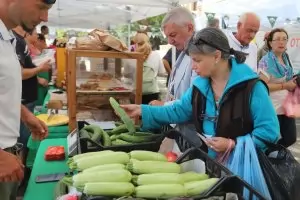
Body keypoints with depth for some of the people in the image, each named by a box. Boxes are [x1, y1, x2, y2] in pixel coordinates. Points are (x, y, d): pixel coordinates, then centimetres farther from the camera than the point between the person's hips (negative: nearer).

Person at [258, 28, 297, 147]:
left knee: (291, 138, 14)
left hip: (287, 106, 8)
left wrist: (293, 82, 4)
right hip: (272, 108, -8)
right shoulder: (266, 62, -17)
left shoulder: (286, 58, 8)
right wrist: (285, 86, -20)